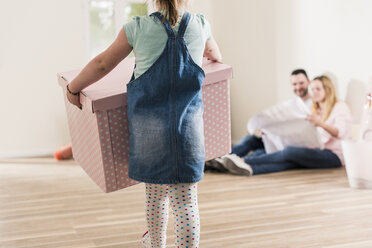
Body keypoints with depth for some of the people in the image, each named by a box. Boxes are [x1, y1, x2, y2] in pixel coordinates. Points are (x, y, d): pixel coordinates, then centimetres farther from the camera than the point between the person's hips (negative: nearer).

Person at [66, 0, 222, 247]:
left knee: (156, 194, 19)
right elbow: (216, 56, 26)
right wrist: (209, 58, 50)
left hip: (149, 125, 1)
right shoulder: (200, 25, 4)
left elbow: (102, 64, 4)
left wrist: (73, 88, 20)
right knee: (186, 200, 3)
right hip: (188, 124, 0)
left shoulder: (137, 28, -1)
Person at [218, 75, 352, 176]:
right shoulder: (314, 110, 28)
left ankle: (244, 160, -39)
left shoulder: (340, 107, 5)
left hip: (334, 156, -5)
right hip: (317, 152, 5)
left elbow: (340, 133, -11)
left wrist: (321, 124, -30)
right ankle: (250, 169, -56)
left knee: (290, 151, -30)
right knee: (290, 162, -28)